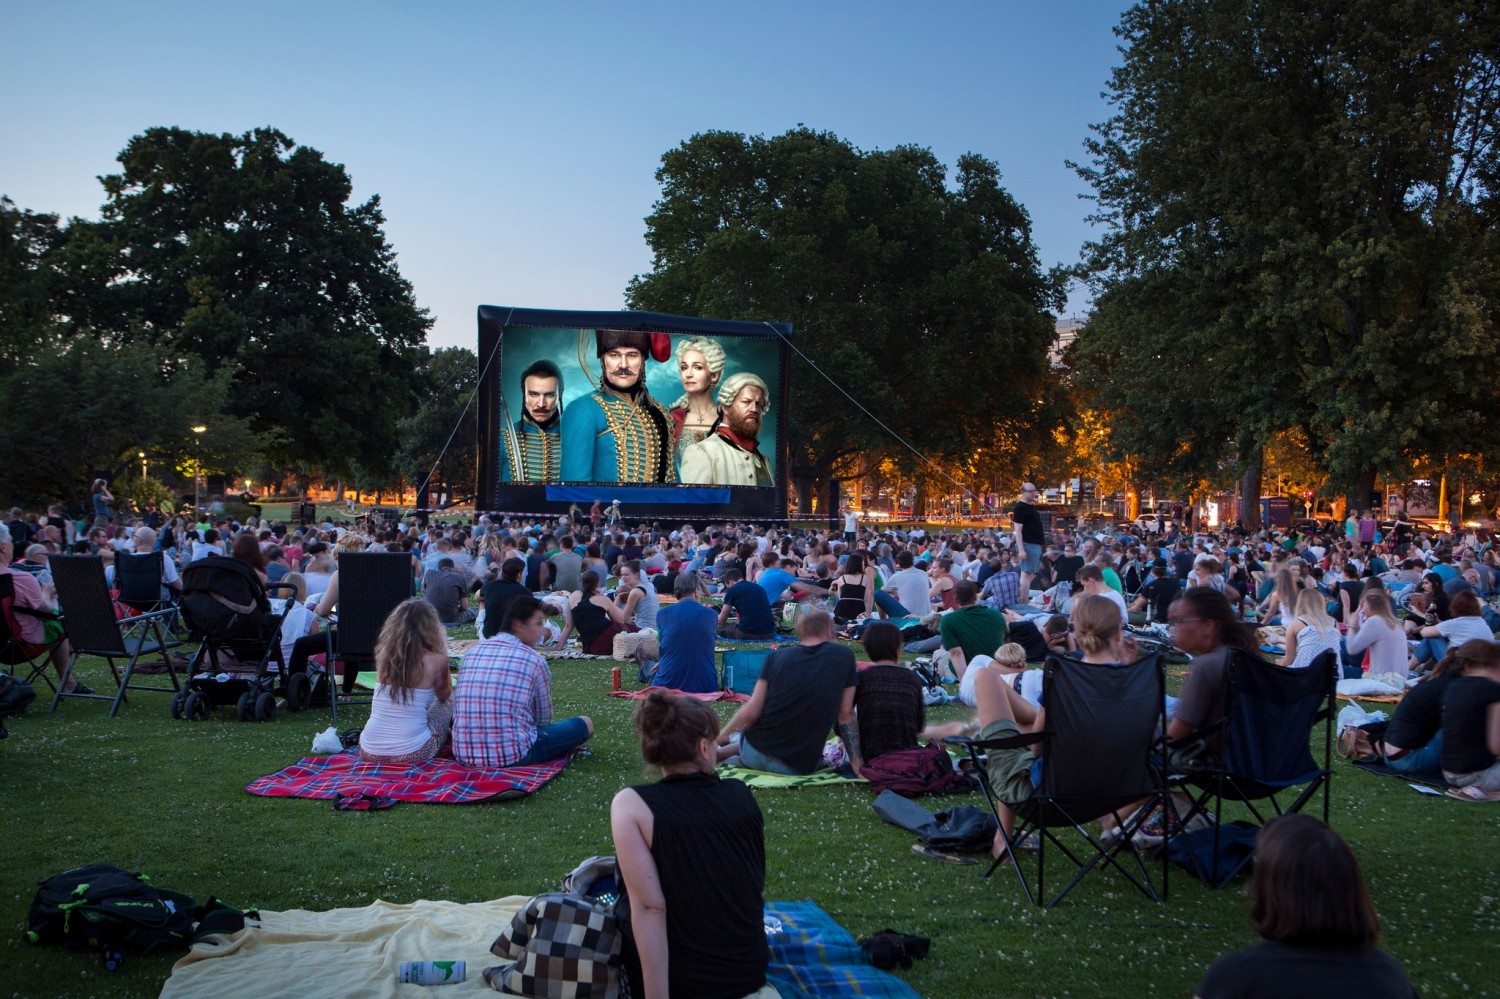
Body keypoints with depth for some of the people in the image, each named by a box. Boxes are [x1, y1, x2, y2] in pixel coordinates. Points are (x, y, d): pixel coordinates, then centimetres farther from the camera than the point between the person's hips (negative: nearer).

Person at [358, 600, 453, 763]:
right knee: (449, 700, 22)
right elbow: (444, 696, 12)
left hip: (370, 752, 4)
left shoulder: (383, 654, 0)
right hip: (412, 754, -4)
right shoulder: (434, 660, -9)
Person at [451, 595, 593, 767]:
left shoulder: (470, 653, 9)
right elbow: (543, 719, 7)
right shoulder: (534, 661, -4)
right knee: (585, 723, 10)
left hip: (464, 755, 6)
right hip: (512, 755, -6)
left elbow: (457, 711, 16)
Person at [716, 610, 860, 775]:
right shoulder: (844, 657, -1)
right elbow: (845, 715, -2)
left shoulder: (777, 656, 0)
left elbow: (751, 711, -5)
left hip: (754, 754, 3)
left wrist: (722, 735, 10)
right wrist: (857, 763, 2)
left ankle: (722, 752, 16)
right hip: (800, 767, -3)